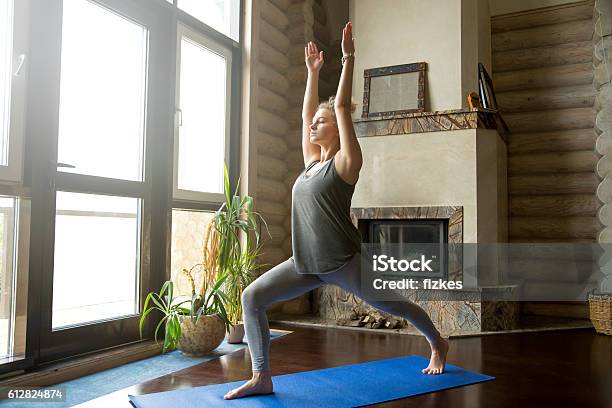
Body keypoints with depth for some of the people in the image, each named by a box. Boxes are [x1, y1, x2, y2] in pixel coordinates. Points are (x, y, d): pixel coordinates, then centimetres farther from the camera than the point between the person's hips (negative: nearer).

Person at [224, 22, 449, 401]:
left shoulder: (345, 161, -7)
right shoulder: (312, 162, 11)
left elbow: (342, 106, -12)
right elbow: (306, 113, 16)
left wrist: (348, 58, -9)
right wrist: (313, 71, 23)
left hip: (344, 262, -6)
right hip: (307, 263, 7)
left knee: (391, 304, 13)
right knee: (252, 297, -5)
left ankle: (438, 344, 42)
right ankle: (262, 377, 3)